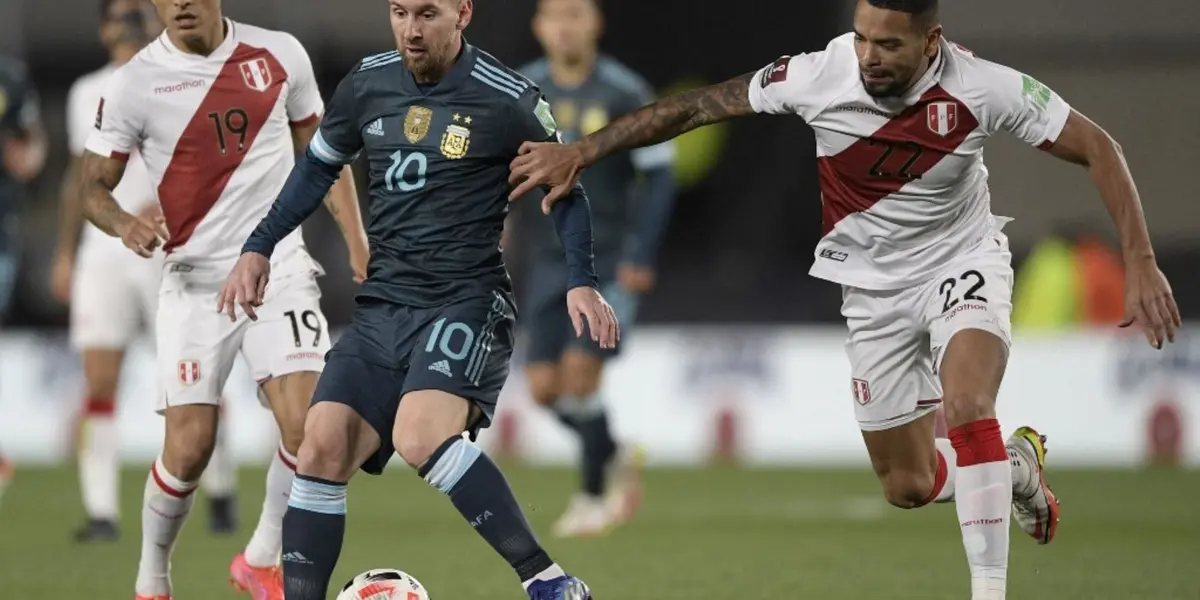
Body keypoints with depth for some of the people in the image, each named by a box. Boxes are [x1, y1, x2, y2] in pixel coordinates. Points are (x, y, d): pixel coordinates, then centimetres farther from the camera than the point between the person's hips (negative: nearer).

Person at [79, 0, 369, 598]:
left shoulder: (280, 55, 1)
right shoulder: (133, 84, -6)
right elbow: (93, 185, 0)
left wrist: (357, 246, 8)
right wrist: (124, 224, -22)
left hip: (279, 266, 1)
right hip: (196, 280, -1)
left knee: (306, 422, -15)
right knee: (190, 446, -7)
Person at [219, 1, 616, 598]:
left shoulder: (509, 99, -8)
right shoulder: (367, 83, 7)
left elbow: (564, 188, 5)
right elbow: (318, 167, 23)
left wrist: (581, 283, -6)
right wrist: (259, 248, 16)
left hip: (467, 304, -6)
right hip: (381, 307, 6)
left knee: (420, 438, -30)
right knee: (323, 446, -9)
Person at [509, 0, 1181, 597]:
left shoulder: (981, 87, -26)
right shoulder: (821, 76, -23)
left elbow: (1097, 148, -16)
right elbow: (696, 106, -12)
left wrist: (1141, 265, -22)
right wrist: (578, 152, -12)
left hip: (962, 263, -3)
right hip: (873, 283, 3)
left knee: (967, 406, -32)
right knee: (908, 485, 7)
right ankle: (1018, 464, 40)